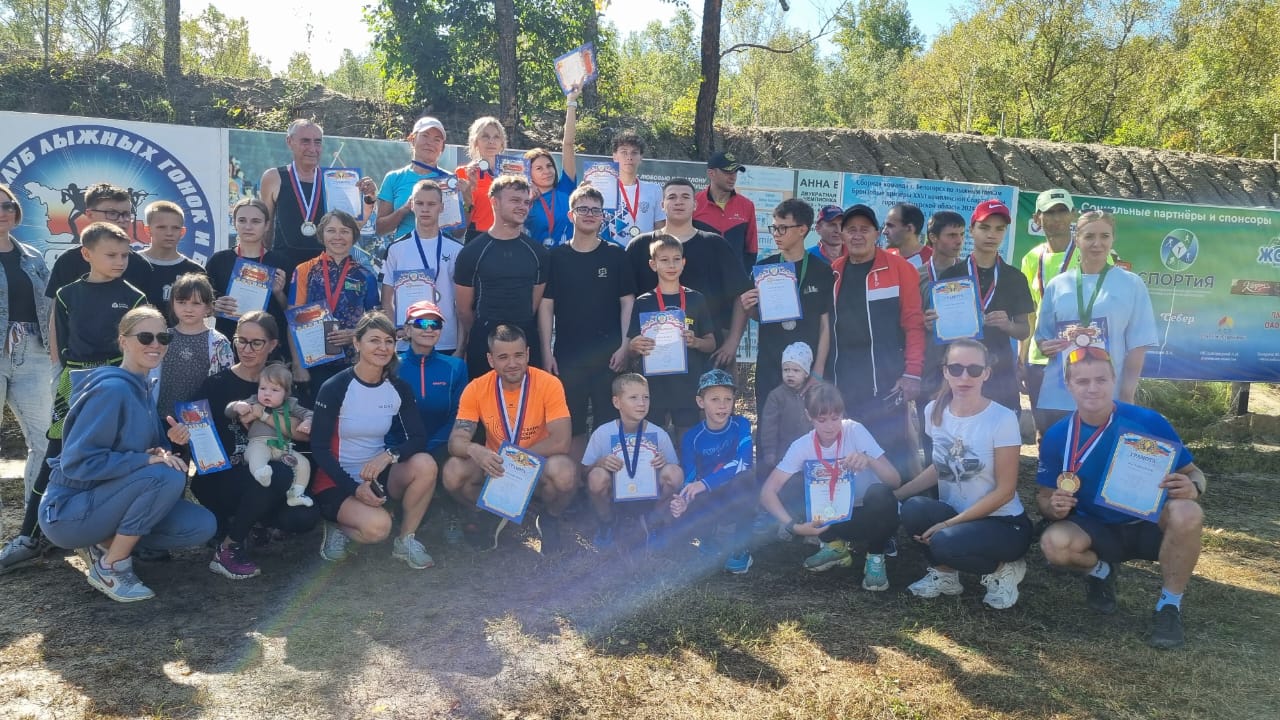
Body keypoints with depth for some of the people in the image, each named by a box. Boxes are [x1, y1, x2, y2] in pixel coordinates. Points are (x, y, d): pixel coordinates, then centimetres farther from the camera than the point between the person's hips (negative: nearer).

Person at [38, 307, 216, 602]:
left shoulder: (141, 389, 7)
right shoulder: (112, 388, -21)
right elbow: (76, 462, -25)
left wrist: (163, 453, -10)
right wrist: (148, 460, -28)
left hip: (103, 499, 8)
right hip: (68, 510, -8)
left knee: (201, 526, -5)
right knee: (167, 476, -30)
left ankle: (105, 544, 8)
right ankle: (110, 569, -12)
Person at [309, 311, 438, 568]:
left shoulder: (399, 388, 0)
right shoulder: (334, 388, -13)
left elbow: (418, 438, -4)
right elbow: (319, 448, -11)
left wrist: (389, 455, -25)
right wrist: (354, 488, -19)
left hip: (377, 475, 5)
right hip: (337, 481, -4)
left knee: (425, 465, -26)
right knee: (378, 525, -32)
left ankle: (406, 540, -6)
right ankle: (339, 526, 3)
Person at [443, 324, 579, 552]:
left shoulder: (549, 384, -18)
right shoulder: (476, 389, -11)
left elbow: (561, 442, -23)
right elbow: (456, 441, -15)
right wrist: (474, 450, -39)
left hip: (538, 467, -2)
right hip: (496, 469, 2)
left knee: (565, 472, -36)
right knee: (453, 472, -26)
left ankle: (549, 520, 1)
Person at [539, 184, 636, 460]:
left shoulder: (615, 255, 5)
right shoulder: (556, 256, 6)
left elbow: (628, 302, 4)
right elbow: (546, 306, 6)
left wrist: (624, 346, -6)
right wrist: (546, 350, -1)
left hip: (608, 354, 0)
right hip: (567, 355, 1)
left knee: (608, 424, 2)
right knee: (572, 425, 6)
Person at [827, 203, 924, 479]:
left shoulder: (899, 269, -1)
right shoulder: (833, 272, 12)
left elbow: (914, 323, -5)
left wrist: (912, 373, -10)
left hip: (886, 381, -4)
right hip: (841, 381, 4)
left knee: (891, 450, -4)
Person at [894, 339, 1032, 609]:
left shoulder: (1002, 419, -17)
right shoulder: (935, 411, -1)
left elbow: (1005, 491, -15)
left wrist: (950, 524, -20)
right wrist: (895, 492, -2)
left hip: (1003, 523, -4)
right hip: (954, 516, 5)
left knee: (945, 542, -34)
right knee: (912, 509, -28)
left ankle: (1003, 569, 0)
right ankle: (944, 572, 2)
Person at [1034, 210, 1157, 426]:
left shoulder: (1132, 285, 2)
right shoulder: (1057, 285, 8)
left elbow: (1137, 346, 0)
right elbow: (1042, 336, 14)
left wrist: (1126, 397, -6)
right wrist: (1045, 346, -10)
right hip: (1057, 397, 2)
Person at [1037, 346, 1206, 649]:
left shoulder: (1149, 422, -14)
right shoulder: (1056, 436, -9)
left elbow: (1193, 473, -5)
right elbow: (1045, 495, 1)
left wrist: (1191, 487, -30)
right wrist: (1054, 508, -24)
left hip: (1149, 524, -1)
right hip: (1096, 530, 1)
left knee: (1186, 513, -35)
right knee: (1054, 542, -32)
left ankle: (1169, 606, -10)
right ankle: (1101, 572, 7)